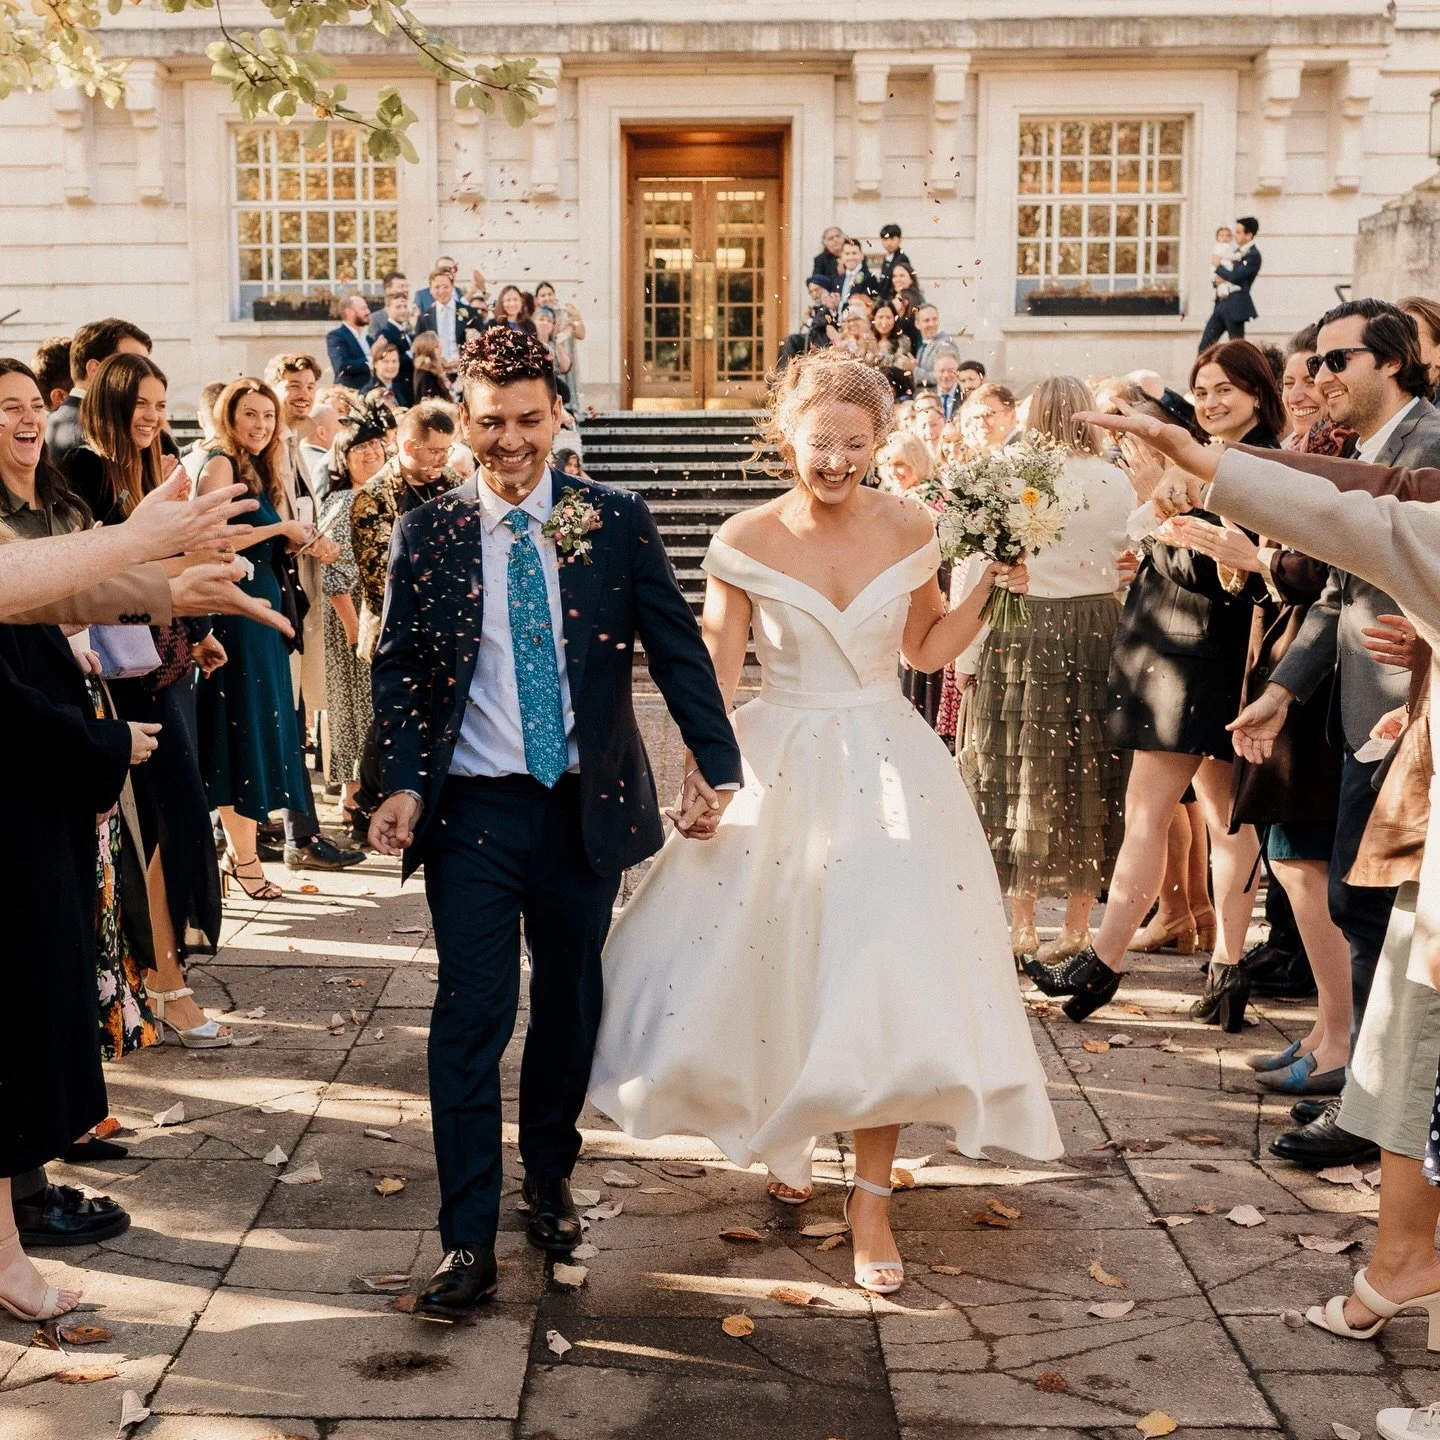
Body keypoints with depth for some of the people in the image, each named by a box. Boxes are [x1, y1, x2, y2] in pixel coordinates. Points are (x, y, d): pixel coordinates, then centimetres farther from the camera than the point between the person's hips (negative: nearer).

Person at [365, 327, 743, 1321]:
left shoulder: (617, 521, 0)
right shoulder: (427, 536, 1)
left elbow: (677, 645, -2)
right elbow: (400, 671, 4)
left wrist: (715, 763, -11)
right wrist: (406, 784, -10)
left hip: (587, 805, 1)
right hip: (472, 810, -1)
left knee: (570, 1006, 15)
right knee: (471, 1019, -4)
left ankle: (550, 1176, 38)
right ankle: (469, 1241, 5)